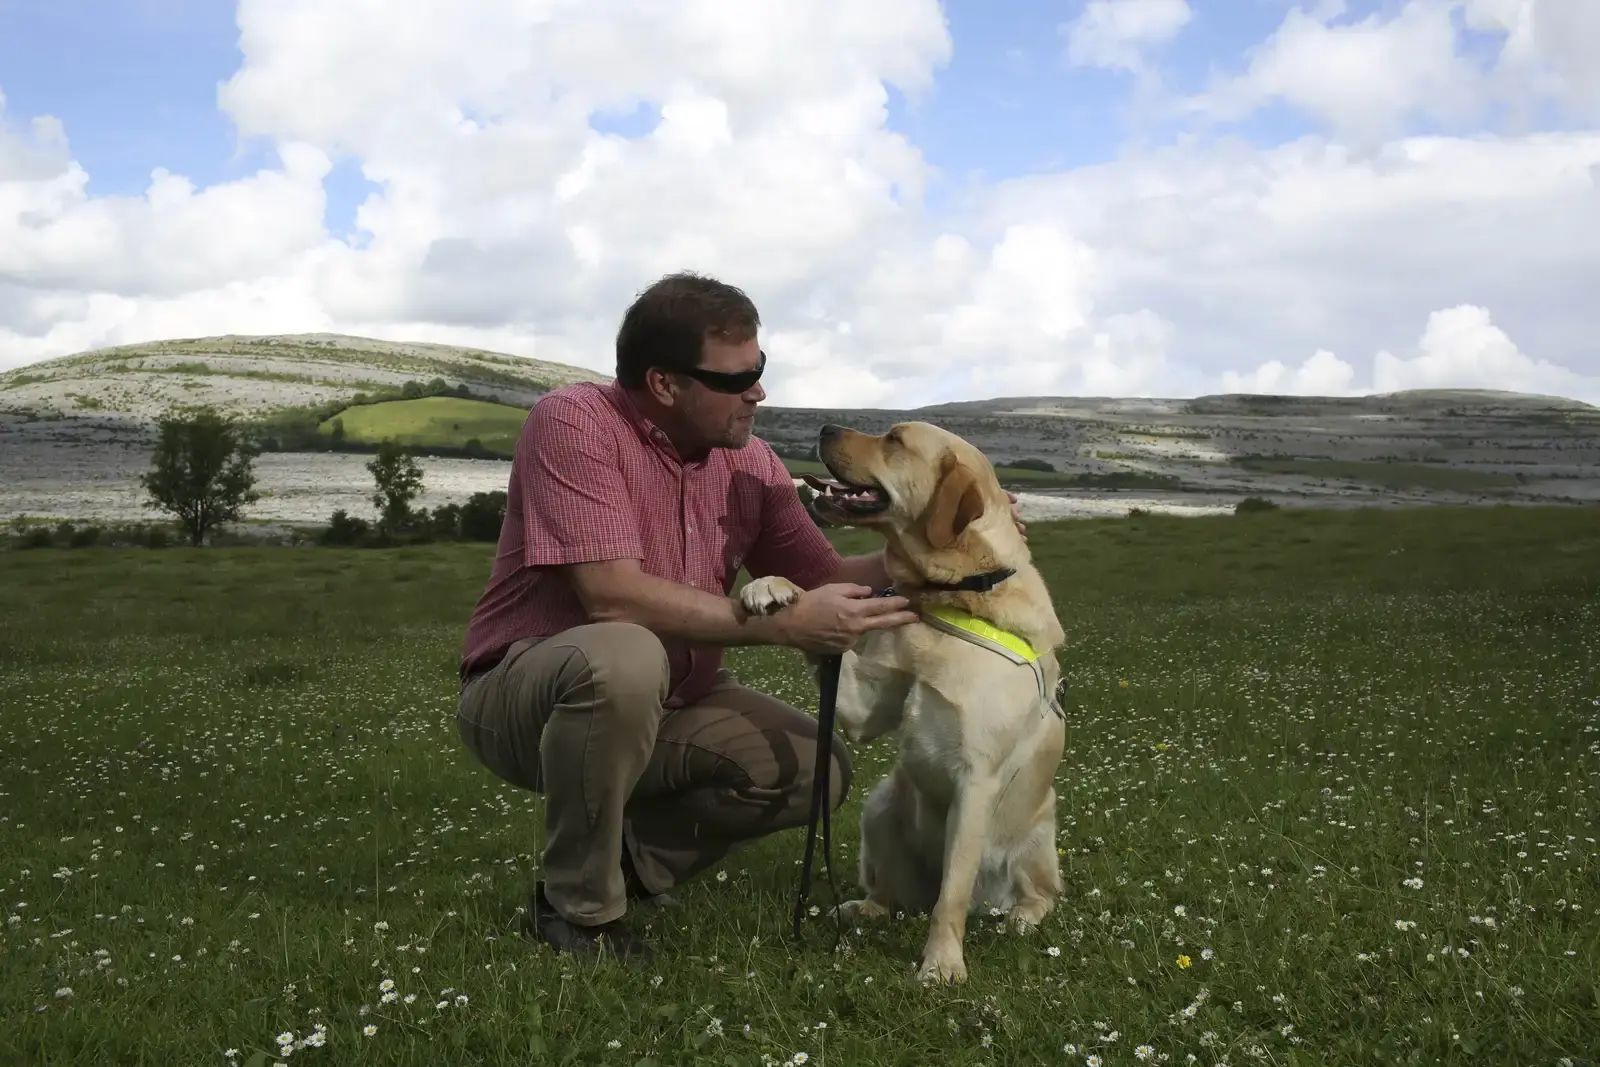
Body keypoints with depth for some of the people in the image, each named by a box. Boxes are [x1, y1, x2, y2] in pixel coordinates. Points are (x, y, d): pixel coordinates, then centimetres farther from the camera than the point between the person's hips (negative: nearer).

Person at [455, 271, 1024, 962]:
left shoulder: (750, 462, -1)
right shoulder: (573, 424, -21)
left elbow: (825, 580, 5)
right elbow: (612, 595, -31)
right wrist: (786, 624, -31)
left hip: (666, 707, 6)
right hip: (524, 696, -6)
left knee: (817, 769, -11)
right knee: (625, 657, -38)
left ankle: (630, 854, 7)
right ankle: (578, 911, -17)